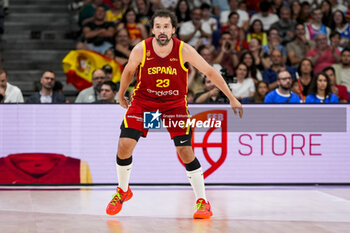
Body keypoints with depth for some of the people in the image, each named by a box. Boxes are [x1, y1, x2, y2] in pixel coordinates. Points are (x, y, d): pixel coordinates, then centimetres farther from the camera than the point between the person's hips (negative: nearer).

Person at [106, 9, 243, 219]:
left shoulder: (184, 50, -19)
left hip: (174, 103, -1)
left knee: (185, 150, -11)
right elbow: (129, 71, 5)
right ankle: (123, 192, 14)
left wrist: (232, 98, -8)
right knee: (124, 145, -12)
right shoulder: (141, 50, -17)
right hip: (143, 100, 1)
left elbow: (210, 71, -9)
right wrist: (121, 95, 17)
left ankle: (203, 202, 2)